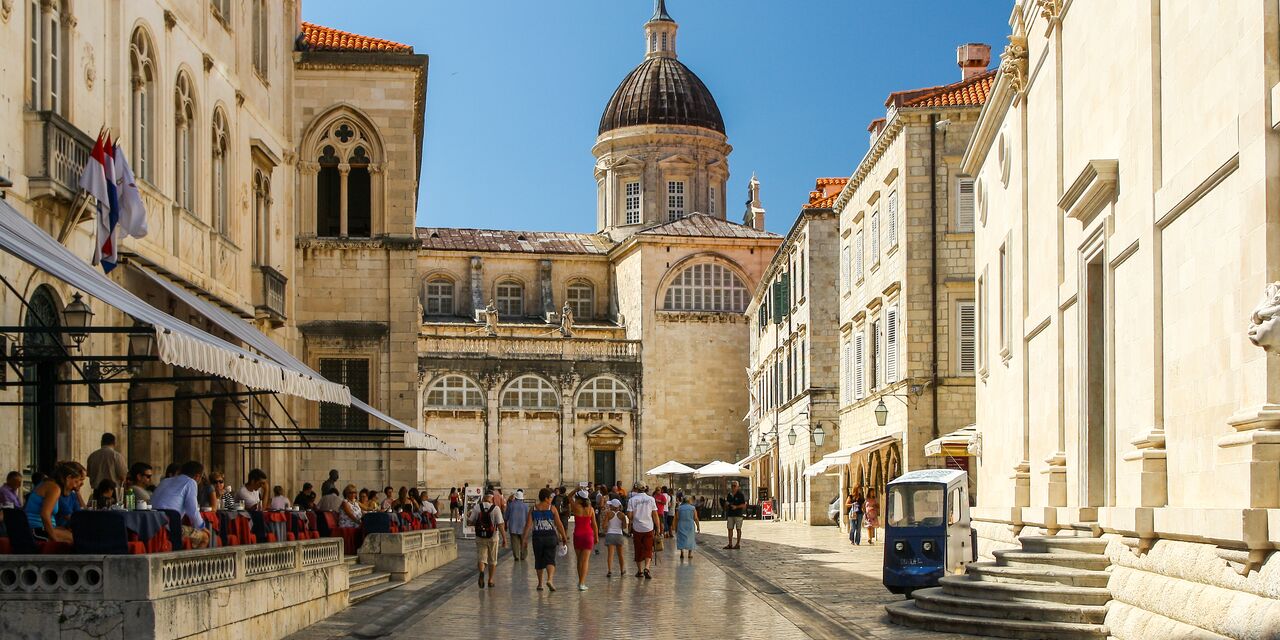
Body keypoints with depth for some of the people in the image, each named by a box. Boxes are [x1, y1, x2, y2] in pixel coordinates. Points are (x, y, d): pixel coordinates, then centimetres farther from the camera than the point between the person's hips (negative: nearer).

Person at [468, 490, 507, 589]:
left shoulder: (477, 507, -3)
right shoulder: (496, 508, -9)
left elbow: (471, 522, -1)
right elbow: (500, 525, -13)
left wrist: (467, 518, 22)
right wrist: (504, 538, -10)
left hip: (480, 537, 1)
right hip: (492, 537, -1)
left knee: (481, 558, 6)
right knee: (492, 560, 13)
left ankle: (481, 572, -24)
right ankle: (490, 580, 19)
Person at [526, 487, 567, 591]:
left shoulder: (533, 509, 3)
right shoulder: (552, 508, -3)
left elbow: (528, 525, -2)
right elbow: (559, 525, -4)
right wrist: (564, 537, 6)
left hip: (537, 537, 2)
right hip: (550, 536, -2)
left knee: (539, 561, 14)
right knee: (550, 560, 0)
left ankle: (540, 583, 20)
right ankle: (550, 579, -22)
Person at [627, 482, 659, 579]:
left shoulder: (632, 500, -5)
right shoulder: (650, 499, -1)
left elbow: (630, 515, -8)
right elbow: (655, 515, -1)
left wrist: (631, 521, 14)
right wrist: (658, 527, 6)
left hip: (637, 528, 0)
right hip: (649, 528, 0)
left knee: (638, 550, 11)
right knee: (648, 550, 4)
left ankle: (640, 571, 18)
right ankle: (646, 568, -15)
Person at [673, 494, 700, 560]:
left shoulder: (679, 508, 3)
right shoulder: (693, 508, 3)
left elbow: (676, 519, -2)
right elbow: (696, 519, -2)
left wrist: (675, 527, 3)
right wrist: (698, 527, 5)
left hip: (681, 526, 0)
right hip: (690, 525, 1)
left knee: (682, 539, 6)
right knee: (690, 539, 11)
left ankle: (682, 552, -5)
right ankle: (690, 553, 9)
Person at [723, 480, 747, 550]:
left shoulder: (740, 495, -4)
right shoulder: (729, 495, 14)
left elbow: (744, 505, -8)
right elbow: (726, 504, 22)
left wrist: (736, 507, -19)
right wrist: (726, 504, -2)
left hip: (738, 514, -6)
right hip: (730, 514, 6)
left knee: (738, 529, -1)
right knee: (730, 529, 4)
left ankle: (738, 544, 3)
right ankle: (730, 544, 9)